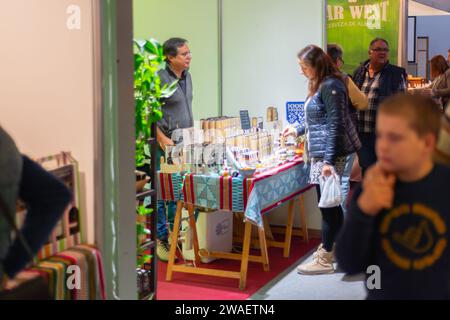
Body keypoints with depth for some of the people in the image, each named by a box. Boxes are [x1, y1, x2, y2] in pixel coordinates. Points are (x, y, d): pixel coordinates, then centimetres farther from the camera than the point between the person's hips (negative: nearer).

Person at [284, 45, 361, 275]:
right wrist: (298, 130, 33)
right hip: (321, 153, 10)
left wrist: (329, 160, -23)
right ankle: (334, 245, 28)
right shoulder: (320, 85, 15)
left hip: (330, 153, -10)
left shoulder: (330, 86, -16)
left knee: (327, 203, -4)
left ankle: (325, 260, 3)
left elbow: (335, 125, -20)